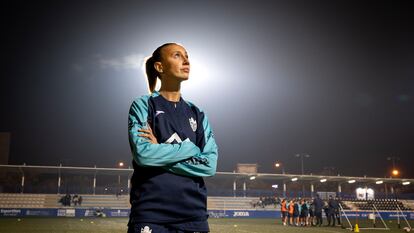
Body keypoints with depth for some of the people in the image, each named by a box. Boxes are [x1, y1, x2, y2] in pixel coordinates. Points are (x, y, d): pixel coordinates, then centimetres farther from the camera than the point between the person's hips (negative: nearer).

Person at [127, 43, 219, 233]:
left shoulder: (197, 114, 12)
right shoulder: (143, 105, 2)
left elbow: (210, 164, -1)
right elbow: (143, 153, -13)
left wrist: (160, 151, -8)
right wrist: (190, 148, -5)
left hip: (193, 213, 3)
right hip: (150, 213, -3)